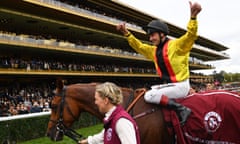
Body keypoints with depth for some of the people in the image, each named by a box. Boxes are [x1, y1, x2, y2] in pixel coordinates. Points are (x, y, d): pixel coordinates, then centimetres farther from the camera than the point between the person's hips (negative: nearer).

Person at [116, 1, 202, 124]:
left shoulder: (176, 45, -10)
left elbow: (190, 36, -24)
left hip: (180, 85, -9)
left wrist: (193, 16, -39)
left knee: (149, 96, -19)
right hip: (168, 84, 9)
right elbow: (139, 46, 20)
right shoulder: (154, 51, 11)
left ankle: (182, 110, -19)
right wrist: (126, 33, 13)